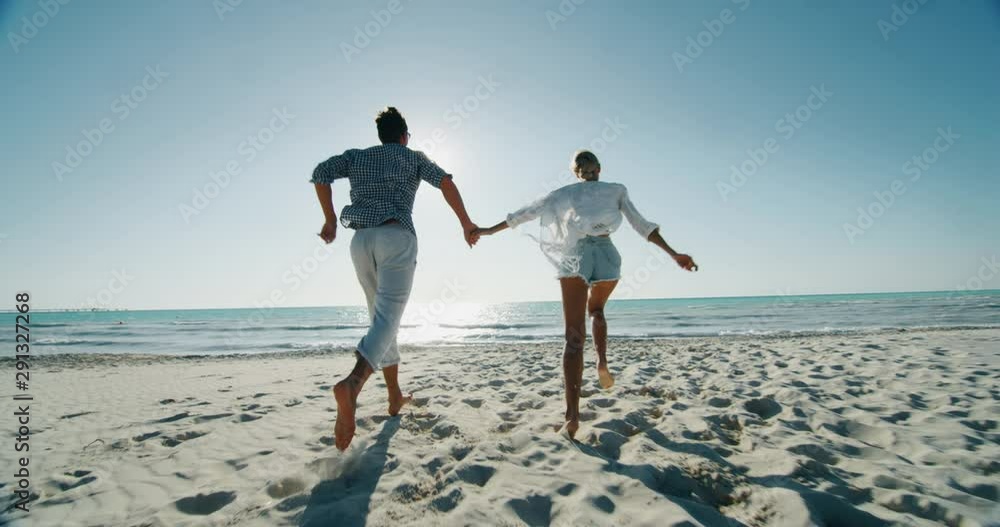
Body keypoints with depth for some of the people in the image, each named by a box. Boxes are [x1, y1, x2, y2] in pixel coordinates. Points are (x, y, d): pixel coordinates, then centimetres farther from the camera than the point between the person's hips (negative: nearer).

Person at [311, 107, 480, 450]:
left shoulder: (356, 156, 22)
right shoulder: (413, 157, 15)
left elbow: (321, 173, 7)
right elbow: (445, 182, -1)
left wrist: (330, 220, 13)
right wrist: (466, 223, 2)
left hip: (362, 239, 4)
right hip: (397, 237, -4)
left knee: (382, 317, 14)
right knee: (387, 319, -15)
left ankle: (395, 397, 19)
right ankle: (352, 383, -43)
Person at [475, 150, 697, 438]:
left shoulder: (565, 193, 20)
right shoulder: (616, 190, 20)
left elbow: (526, 213, 17)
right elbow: (641, 224, 9)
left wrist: (490, 230, 23)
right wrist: (674, 254, 8)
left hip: (574, 255, -1)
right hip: (607, 254, 1)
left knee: (574, 337, -4)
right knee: (596, 309, 32)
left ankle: (572, 414, -17)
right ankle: (602, 362, 10)